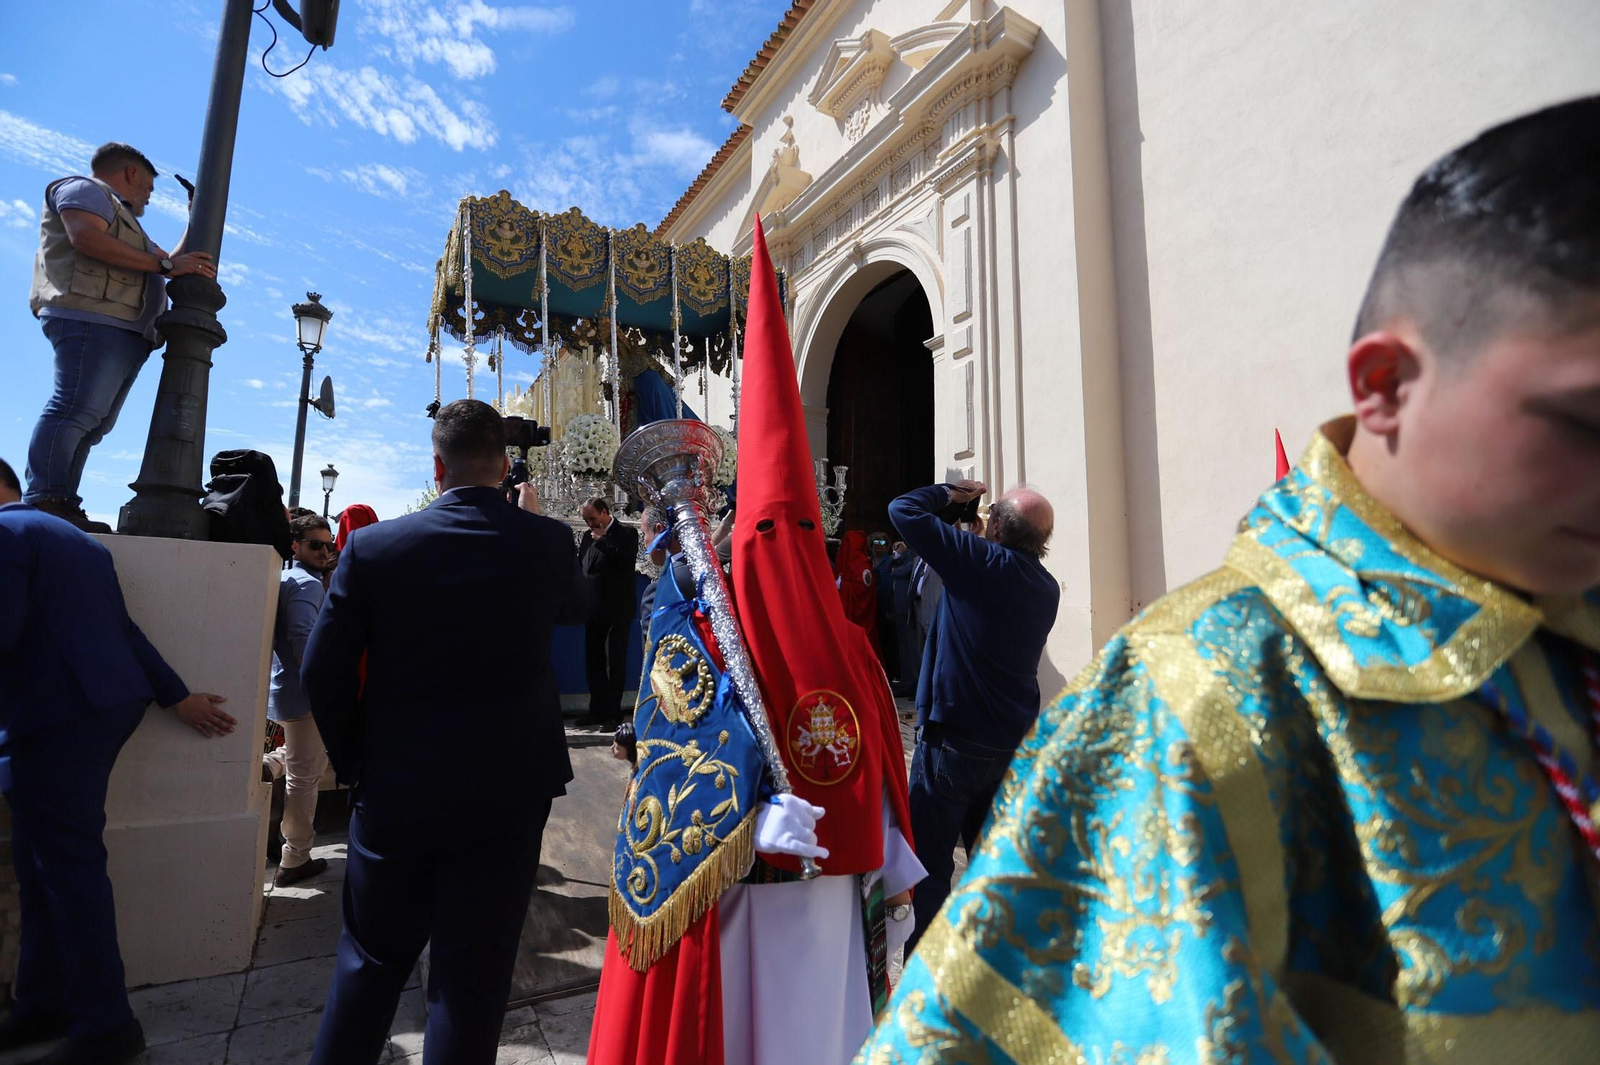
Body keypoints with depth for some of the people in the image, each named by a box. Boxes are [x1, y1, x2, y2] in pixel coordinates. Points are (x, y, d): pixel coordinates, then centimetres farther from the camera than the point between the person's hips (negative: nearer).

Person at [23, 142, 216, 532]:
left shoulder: (121, 217, 37)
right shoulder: (84, 189, 9)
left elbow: (167, 266, 37)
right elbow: (87, 238, -11)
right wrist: (164, 264, -11)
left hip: (125, 334, 9)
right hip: (93, 320, -9)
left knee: (91, 423, 0)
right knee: (76, 409, -20)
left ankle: (63, 506, -5)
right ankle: (44, 501, -25)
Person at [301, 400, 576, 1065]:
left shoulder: (373, 546, -8)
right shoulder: (548, 542, -9)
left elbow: (322, 673, -6)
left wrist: (355, 765, 9)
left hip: (393, 791, 2)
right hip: (508, 792, -1)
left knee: (372, 959, 22)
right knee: (473, 973, 11)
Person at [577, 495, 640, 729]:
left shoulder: (626, 532, -4)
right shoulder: (589, 536, 13)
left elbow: (627, 560, -21)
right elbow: (581, 567, 17)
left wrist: (602, 541, -14)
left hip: (617, 610, -6)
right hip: (593, 610, 7)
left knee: (615, 661, -3)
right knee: (593, 660, 10)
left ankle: (613, 713, 4)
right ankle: (597, 710, 21)